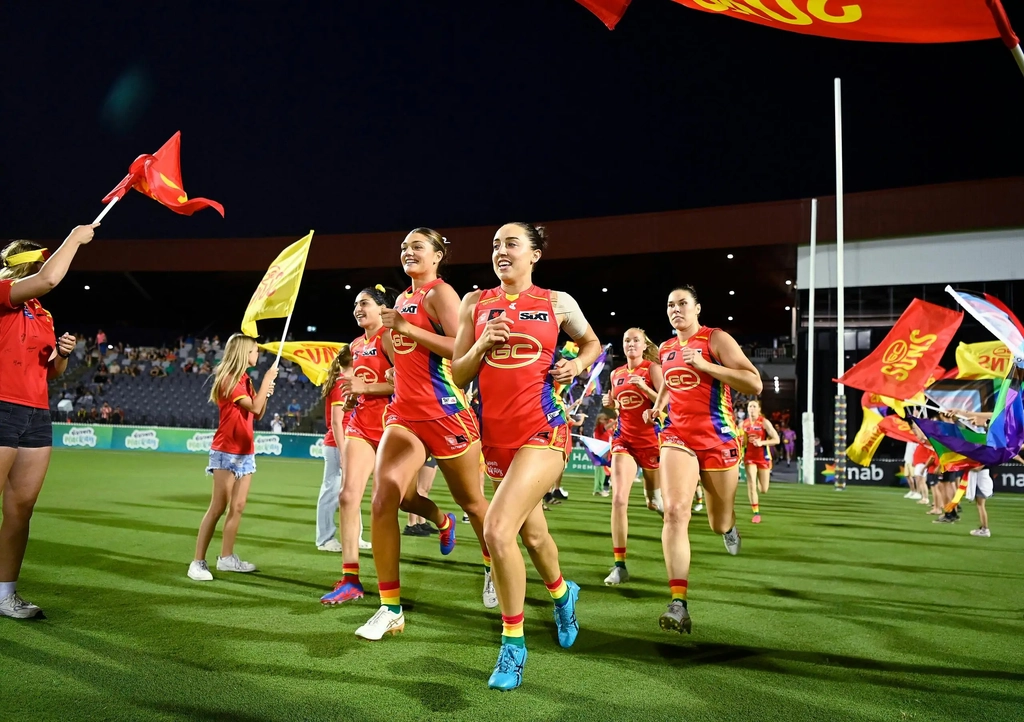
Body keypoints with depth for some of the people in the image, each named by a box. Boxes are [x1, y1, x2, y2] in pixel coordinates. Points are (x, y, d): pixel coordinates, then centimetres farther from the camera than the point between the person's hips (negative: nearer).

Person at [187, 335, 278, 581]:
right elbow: (254, 407, -21)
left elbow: (258, 415, 16)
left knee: (238, 506, 8)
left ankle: (226, 557, 15)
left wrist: (266, 393, 0)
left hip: (245, 451, 9)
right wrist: (267, 379, -12)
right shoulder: (228, 379, -13)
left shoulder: (245, 380, 14)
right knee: (218, 507, -9)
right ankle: (198, 562, -5)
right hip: (226, 452, -9)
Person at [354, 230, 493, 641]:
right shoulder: (403, 299, 16)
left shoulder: (440, 293, -7)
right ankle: (390, 608, 3)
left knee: (470, 501, 12)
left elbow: (464, 349, -22)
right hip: (404, 413, 6)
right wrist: (386, 335, 10)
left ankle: (492, 568, 40)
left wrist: (408, 329, -24)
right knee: (386, 497, -11)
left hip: (445, 413, -6)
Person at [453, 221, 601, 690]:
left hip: (543, 430, -4)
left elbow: (591, 343, 20)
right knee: (531, 532, 19)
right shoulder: (475, 303, 7)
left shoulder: (557, 303, 3)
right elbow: (458, 375, 7)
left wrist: (576, 366, -1)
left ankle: (513, 644, -1)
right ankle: (562, 592, 51)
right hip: (495, 433, 4)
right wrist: (483, 344, -10)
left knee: (497, 530, -20)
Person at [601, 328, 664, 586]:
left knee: (654, 503, 14)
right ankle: (619, 565, -12)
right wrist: (609, 402, 1)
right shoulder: (615, 374, 8)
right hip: (623, 439, 3)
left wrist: (644, 387, -24)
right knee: (619, 499, -15)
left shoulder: (652, 368, -5)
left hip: (650, 440, -2)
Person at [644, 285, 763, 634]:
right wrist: (657, 406, 12)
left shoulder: (716, 339, -6)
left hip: (717, 438, -3)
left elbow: (754, 385, -15)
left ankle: (728, 525, 54)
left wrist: (704, 365, -21)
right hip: (677, 435, 3)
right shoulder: (665, 349, 11)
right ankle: (678, 603, -22)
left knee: (719, 524, 12)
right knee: (675, 512, -21)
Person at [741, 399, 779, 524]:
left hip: (763, 457, -1)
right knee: (751, 485, -13)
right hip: (749, 457, 2)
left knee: (764, 490, 7)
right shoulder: (743, 424, 0)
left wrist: (762, 442, -24)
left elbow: (776, 440, -12)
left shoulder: (764, 422, -10)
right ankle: (756, 513, -3)